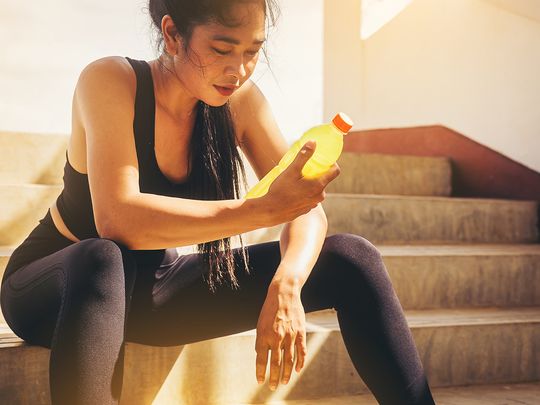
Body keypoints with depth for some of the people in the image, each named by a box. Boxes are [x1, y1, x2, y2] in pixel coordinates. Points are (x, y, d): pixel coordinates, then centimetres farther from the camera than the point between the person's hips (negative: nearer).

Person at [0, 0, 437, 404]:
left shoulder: (240, 99, -9)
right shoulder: (110, 81, -23)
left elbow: (307, 209, -12)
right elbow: (116, 220, -36)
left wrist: (285, 286, -33)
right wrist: (265, 209, -40)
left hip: (155, 287, 4)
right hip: (55, 285, -4)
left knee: (351, 258, -9)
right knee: (100, 261, -44)